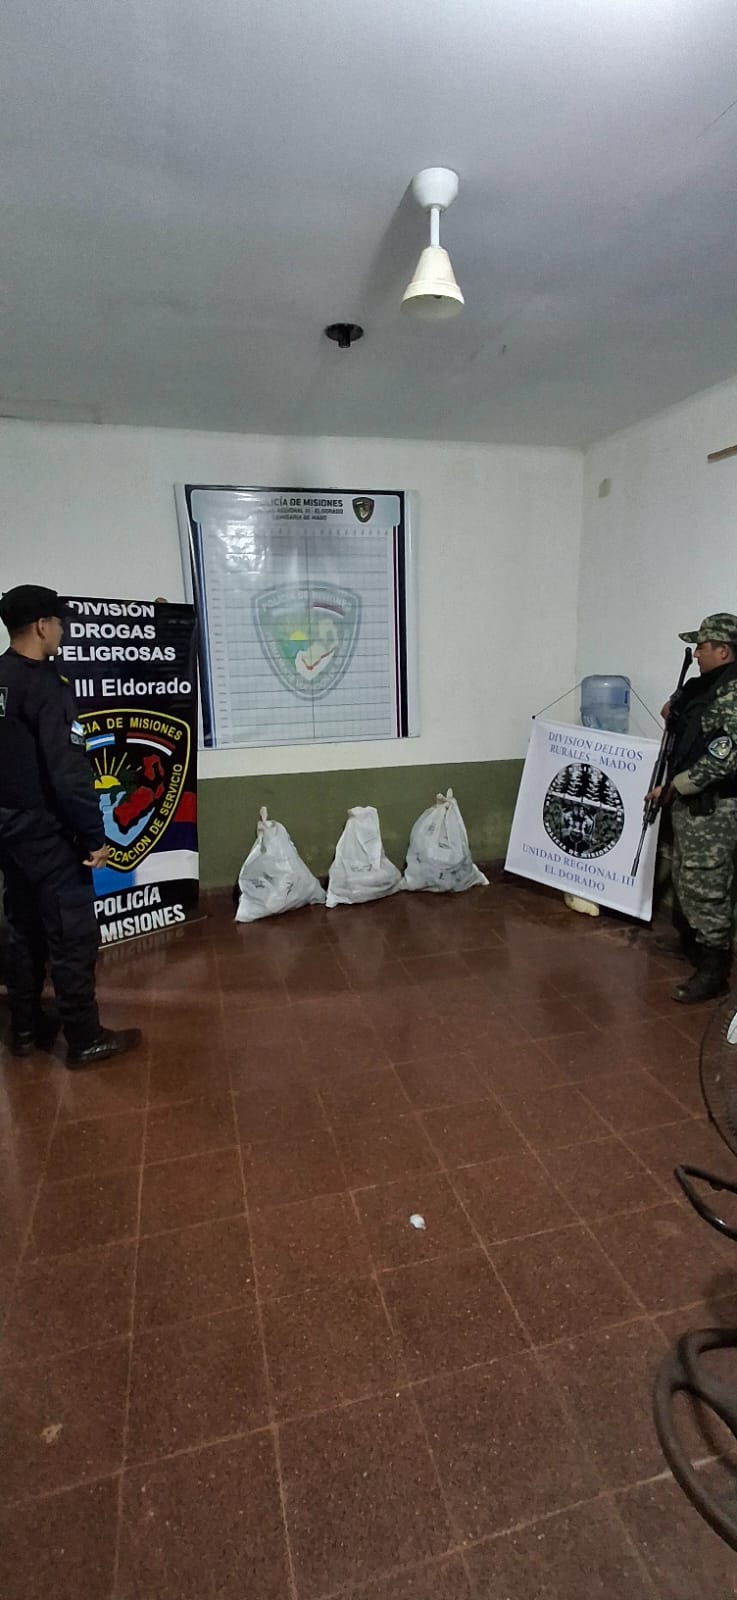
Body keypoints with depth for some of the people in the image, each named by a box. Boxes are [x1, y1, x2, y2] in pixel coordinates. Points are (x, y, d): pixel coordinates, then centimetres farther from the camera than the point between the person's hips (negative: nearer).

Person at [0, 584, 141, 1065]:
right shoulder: (47, 686, -19)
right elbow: (70, 772, -23)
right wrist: (95, 835, -17)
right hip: (46, 831, -9)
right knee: (72, 932, 1)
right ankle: (86, 1039, 12)